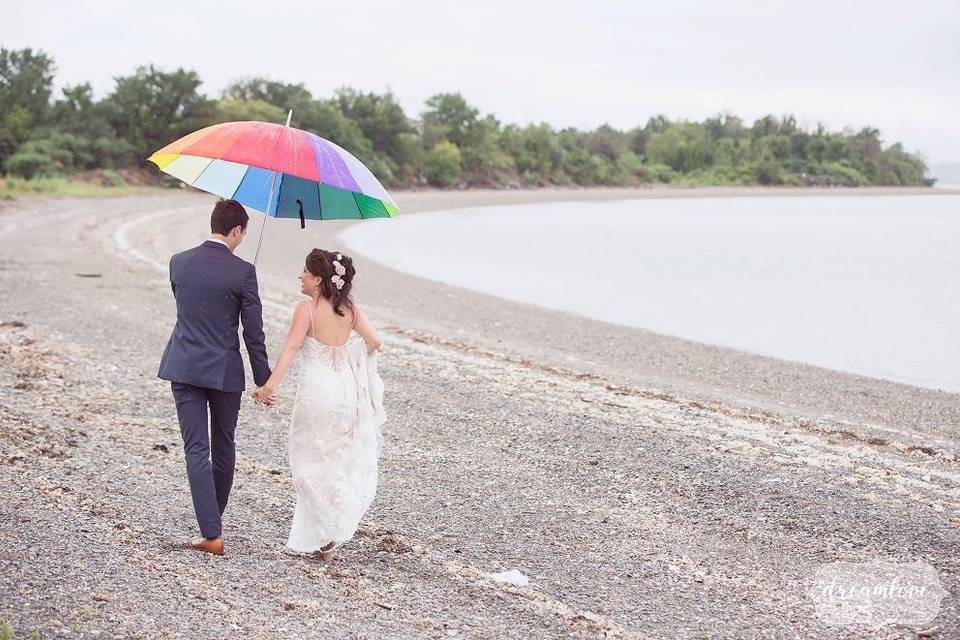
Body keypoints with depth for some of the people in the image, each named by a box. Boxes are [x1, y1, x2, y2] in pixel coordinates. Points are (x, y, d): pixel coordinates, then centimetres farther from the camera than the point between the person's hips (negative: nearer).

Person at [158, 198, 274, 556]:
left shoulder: (178, 262, 0)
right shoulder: (242, 272, -11)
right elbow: (254, 333, -8)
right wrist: (264, 381, 0)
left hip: (184, 368, 2)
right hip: (225, 372, -2)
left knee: (196, 450, 0)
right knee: (223, 446, 18)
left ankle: (211, 534, -6)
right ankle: (215, 515, 35)